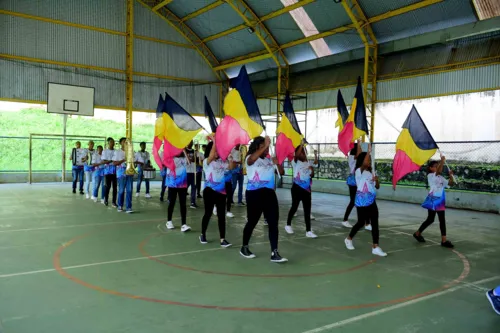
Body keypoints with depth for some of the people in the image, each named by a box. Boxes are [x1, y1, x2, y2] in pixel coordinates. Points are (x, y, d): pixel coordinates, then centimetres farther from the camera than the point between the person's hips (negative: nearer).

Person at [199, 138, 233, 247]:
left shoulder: (222, 162, 8)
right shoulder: (206, 162, -5)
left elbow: (231, 166, -6)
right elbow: (211, 157, -27)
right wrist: (214, 142, -29)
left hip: (221, 191, 4)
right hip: (209, 190, -4)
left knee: (221, 215, 0)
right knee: (208, 213, 7)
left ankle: (222, 239, -1)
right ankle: (203, 235, 28)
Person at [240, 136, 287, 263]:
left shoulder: (270, 160, 10)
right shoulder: (250, 159, -6)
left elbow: (281, 172, 10)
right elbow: (252, 158, -32)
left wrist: (278, 163, -10)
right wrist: (265, 146, -33)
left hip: (269, 193, 5)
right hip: (254, 194, -5)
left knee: (273, 223, -3)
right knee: (252, 222, 7)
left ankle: (274, 253, -1)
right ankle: (244, 248, 29)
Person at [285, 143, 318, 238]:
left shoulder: (308, 163, 9)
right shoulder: (295, 162, -6)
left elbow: (311, 175, 8)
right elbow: (296, 155, -27)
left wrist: (313, 168, -10)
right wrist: (301, 145, -28)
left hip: (306, 188, 5)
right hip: (297, 188, -5)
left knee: (307, 209, 1)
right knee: (294, 207, 7)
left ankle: (308, 231, 3)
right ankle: (288, 225, 29)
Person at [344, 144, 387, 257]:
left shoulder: (370, 173, 13)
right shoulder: (359, 171, -8)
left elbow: (377, 187, 12)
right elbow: (364, 164, -30)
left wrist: (377, 180, -8)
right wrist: (369, 151, -28)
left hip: (371, 201, 7)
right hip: (361, 202, -6)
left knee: (375, 223, -1)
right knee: (361, 222, 4)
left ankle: (375, 247, 1)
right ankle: (349, 239, 28)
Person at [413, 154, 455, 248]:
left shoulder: (441, 178, 15)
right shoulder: (430, 176, -8)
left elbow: (450, 184, 9)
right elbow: (438, 171, -27)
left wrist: (451, 175, -6)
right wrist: (442, 161, -22)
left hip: (440, 201, 7)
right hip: (432, 200, -7)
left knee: (442, 220, 5)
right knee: (430, 219, -1)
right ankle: (417, 233, 14)